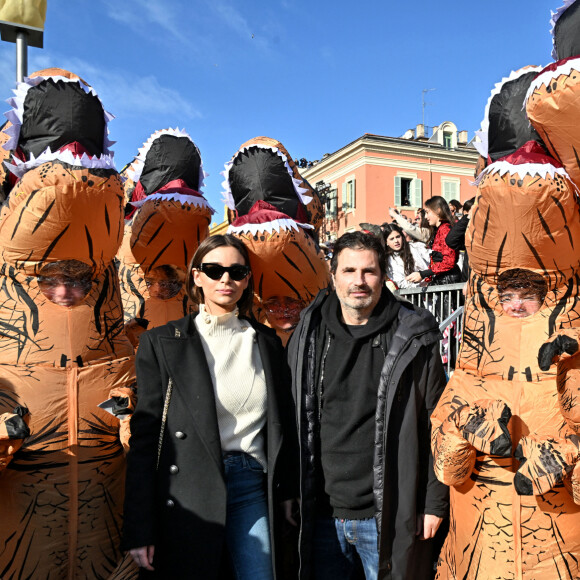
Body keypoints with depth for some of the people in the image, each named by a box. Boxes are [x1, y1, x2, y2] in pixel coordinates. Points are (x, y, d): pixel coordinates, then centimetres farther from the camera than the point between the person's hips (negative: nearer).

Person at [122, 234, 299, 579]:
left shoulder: (267, 342, 8)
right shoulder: (162, 343, -2)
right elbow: (144, 434, -5)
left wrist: (287, 492, 13)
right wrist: (139, 530, -7)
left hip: (251, 486, 3)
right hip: (187, 490, -2)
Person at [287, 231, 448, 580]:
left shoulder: (412, 340, -6)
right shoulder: (308, 337, 2)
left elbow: (438, 425, -3)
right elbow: (293, 424, 9)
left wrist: (435, 503, -3)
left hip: (389, 516, -2)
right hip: (321, 515, 3)